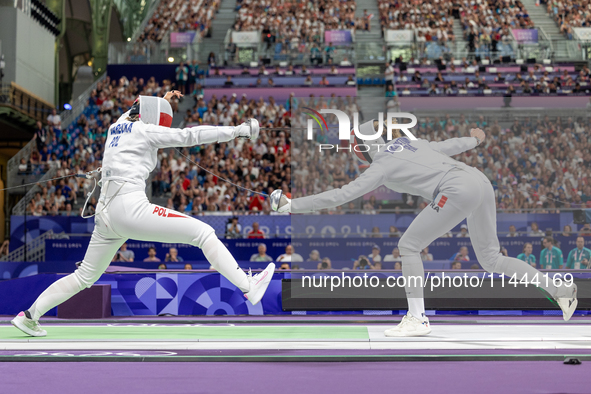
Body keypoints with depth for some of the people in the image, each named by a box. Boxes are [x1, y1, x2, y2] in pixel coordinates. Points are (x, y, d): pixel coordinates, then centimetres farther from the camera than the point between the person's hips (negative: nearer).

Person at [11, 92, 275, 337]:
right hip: (131, 209, -8)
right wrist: (237, 131, -4)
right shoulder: (143, 130, 0)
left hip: (106, 214, 8)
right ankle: (249, 288, -14)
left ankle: (28, 316, 24)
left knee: (85, 276, 24)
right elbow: (190, 136, -4)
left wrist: (161, 100, 43)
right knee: (204, 233, -7)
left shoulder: (116, 127, 21)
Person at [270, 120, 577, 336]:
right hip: (481, 183, 8)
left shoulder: (380, 166, 3)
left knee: (408, 246, 4)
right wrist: (474, 139, 57)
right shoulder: (409, 142, 24)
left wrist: (292, 205, 2)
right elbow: (448, 146, 36)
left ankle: (417, 319, 4)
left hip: (458, 192, -8)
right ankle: (560, 289, 13)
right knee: (491, 260, 20)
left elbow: (340, 196, -1)